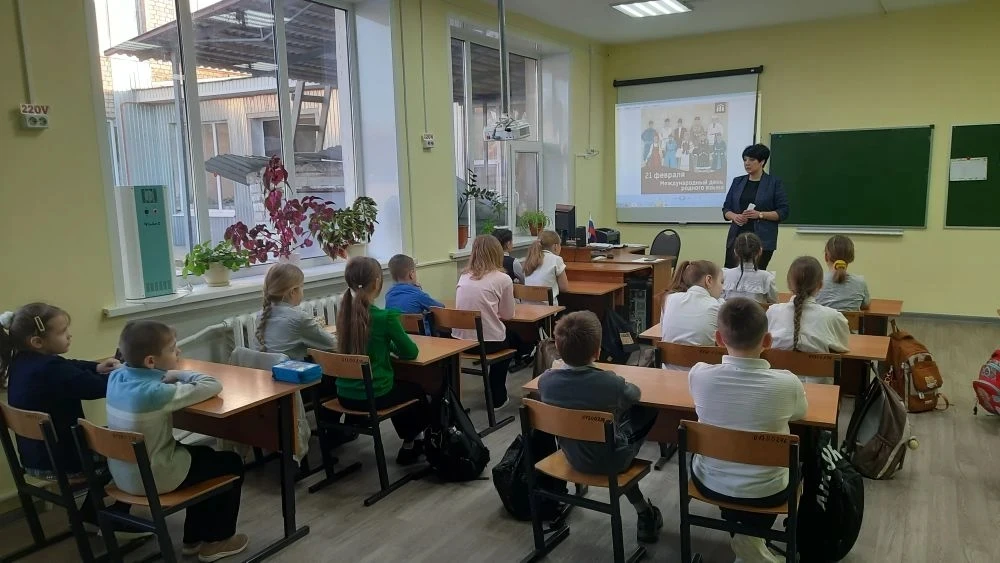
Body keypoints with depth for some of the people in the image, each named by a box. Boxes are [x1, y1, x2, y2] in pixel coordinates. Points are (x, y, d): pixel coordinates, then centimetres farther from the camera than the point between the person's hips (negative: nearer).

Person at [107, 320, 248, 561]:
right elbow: (213, 386, -24)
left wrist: (169, 376, -2)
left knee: (204, 454, 29)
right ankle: (217, 540, 24)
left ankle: (194, 537, 36)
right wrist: (180, 376, -8)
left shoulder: (117, 376, -6)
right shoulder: (158, 394, -29)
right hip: (154, 479, -8)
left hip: (123, 474, 8)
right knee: (231, 462, 12)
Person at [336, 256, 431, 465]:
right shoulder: (385, 316, -20)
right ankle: (412, 443, 39)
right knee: (417, 389, 26)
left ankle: (409, 441, 46)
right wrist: (396, 348, 11)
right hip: (373, 396, -6)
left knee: (399, 384, 34)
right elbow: (411, 352, -7)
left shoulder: (344, 313, -1)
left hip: (345, 395, 6)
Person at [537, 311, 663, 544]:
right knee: (648, 411, 17)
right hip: (610, 460, -4)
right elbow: (635, 394, -6)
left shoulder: (546, 380, -20)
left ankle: (642, 509, 38)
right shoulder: (610, 383, -31)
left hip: (573, 456, 4)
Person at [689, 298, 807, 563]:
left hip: (710, 484, 1)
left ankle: (739, 530, 36)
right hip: (765, 492, -1)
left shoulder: (699, 375, -21)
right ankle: (751, 535, 30)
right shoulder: (787, 383, -23)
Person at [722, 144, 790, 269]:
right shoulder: (737, 181, 12)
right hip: (737, 236, 3)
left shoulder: (774, 183, 1)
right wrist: (734, 216, -9)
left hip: (762, 239, -3)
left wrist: (760, 214, -16)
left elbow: (783, 212, -2)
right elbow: (726, 208, 13)